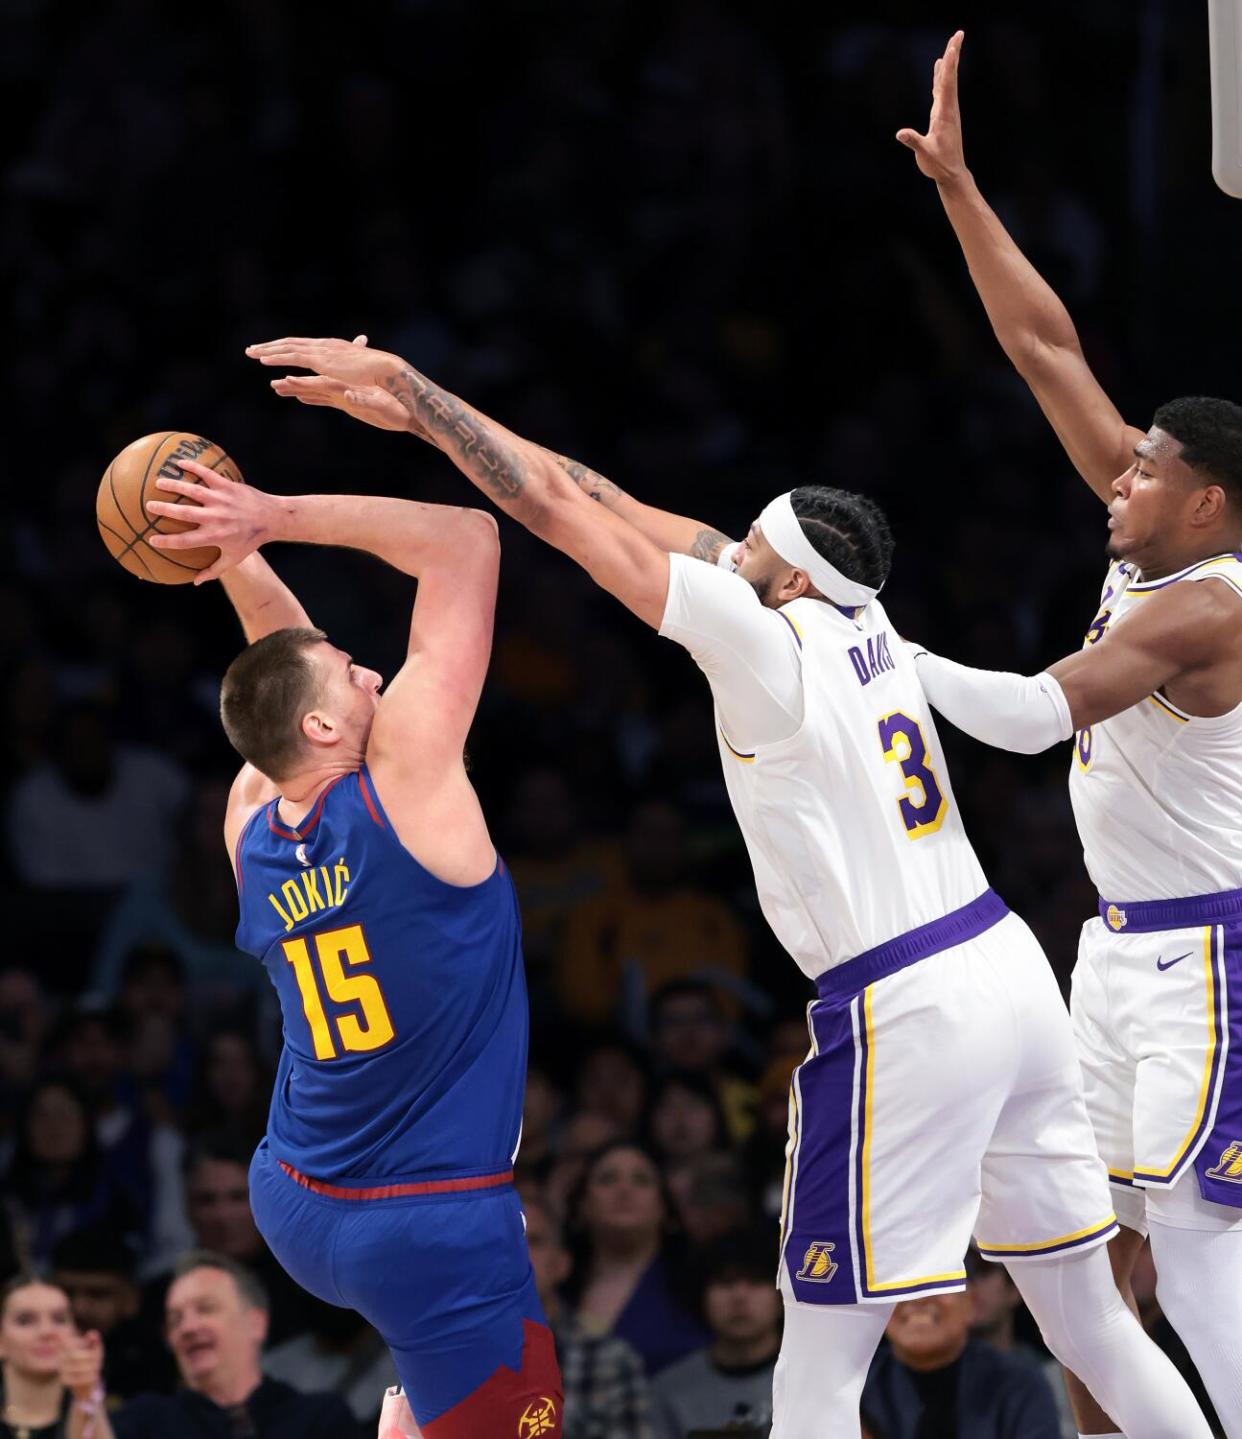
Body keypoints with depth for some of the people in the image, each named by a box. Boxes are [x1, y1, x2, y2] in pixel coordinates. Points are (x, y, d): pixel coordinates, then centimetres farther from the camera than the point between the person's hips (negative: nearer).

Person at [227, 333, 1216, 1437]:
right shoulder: (861, 622, 11)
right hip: (1007, 967, 8)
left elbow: (563, 513, -9)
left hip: (902, 1016, -8)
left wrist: (406, 383, -2)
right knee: (1090, 1326, 13)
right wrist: (416, 414, 13)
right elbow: (615, 507, 12)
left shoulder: (767, 640, -10)